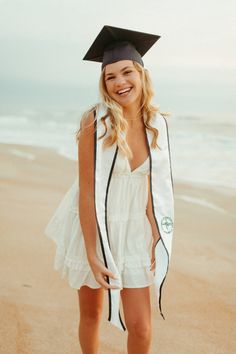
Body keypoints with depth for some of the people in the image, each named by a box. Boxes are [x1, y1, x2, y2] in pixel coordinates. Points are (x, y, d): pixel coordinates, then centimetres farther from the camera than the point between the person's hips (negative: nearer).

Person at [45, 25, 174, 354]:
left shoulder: (157, 124, -5)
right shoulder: (95, 123, -18)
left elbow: (153, 186, 1)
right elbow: (86, 193, -17)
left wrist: (155, 237, -5)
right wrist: (92, 254, -18)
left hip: (134, 232, 3)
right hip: (94, 229, -2)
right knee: (91, 314, 16)